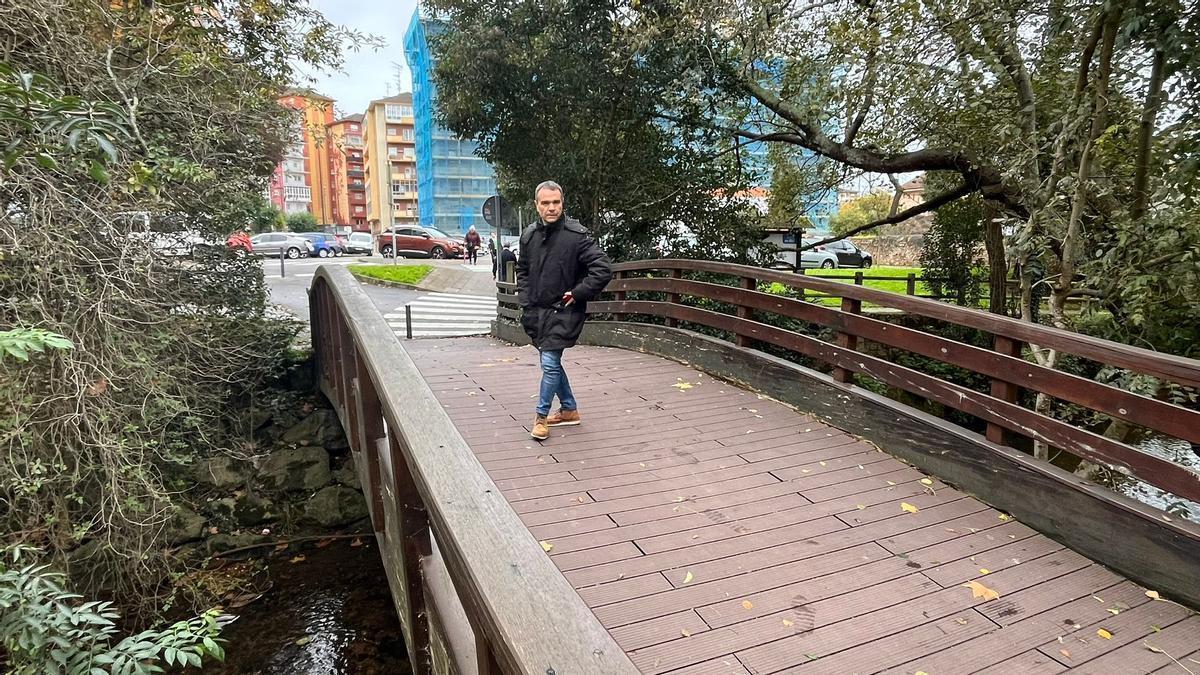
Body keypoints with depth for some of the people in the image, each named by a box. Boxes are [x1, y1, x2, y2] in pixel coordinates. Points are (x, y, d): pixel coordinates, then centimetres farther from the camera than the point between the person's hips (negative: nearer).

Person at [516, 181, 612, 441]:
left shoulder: (577, 234, -14)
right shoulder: (529, 235, 5)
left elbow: (603, 270, -18)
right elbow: (522, 270, 21)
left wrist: (576, 295, -16)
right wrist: (525, 300, 10)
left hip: (563, 312, -7)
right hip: (537, 312, 7)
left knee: (550, 364, -10)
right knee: (551, 362, 15)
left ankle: (541, 416, 9)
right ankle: (569, 409, 32)